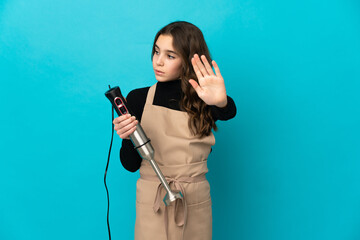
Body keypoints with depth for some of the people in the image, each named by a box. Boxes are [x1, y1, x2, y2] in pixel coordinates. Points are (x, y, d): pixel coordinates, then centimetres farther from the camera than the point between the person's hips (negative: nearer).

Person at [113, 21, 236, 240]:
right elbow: (131, 165, -3)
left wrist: (221, 101, -50)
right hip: (152, 203, 0)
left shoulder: (203, 101, -5)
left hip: (196, 205, 1)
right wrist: (127, 138, -23)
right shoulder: (138, 98, -5)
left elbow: (229, 112, -28)